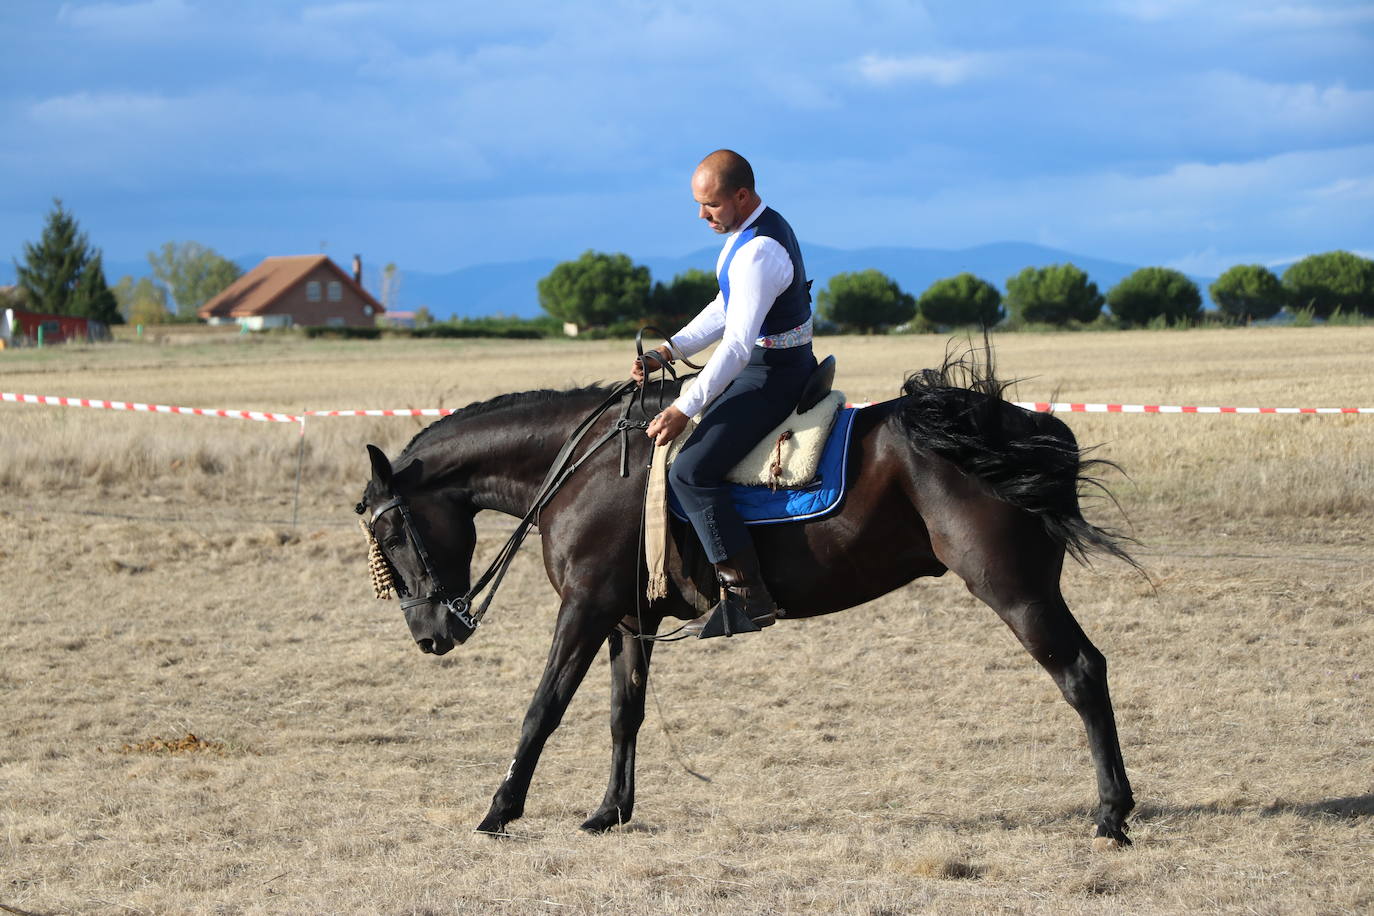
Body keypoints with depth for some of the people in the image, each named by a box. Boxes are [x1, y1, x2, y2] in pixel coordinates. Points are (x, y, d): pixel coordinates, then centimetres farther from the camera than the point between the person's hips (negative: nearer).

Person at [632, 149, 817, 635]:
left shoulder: (759, 252, -25)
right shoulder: (754, 229, 9)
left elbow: (737, 344, -27)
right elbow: (726, 309, 19)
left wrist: (685, 409, -25)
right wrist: (670, 350, 9)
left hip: (772, 376, -11)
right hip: (770, 365, 11)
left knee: (691, 471, -19)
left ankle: (746, 595, -19)